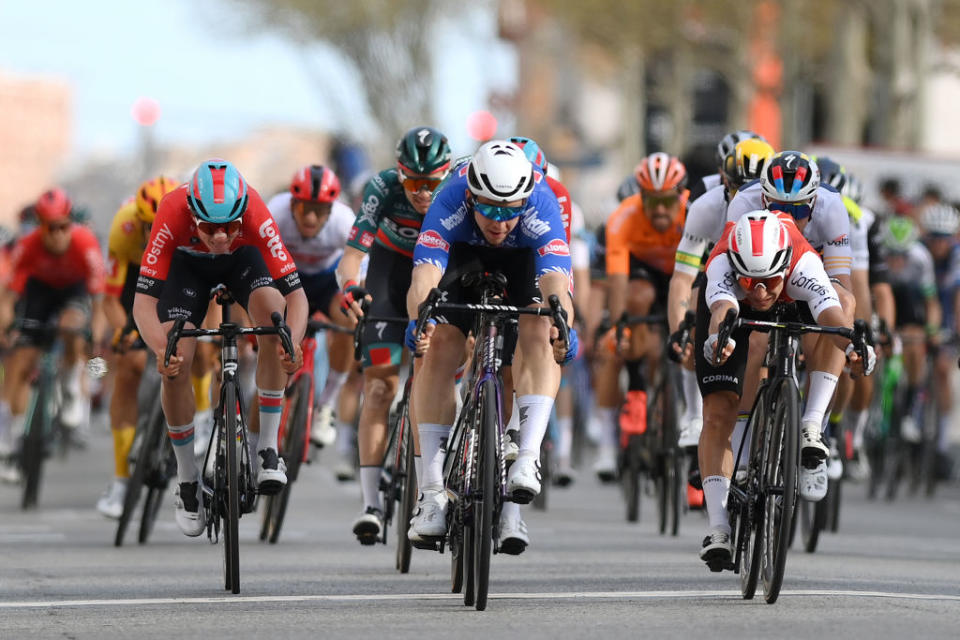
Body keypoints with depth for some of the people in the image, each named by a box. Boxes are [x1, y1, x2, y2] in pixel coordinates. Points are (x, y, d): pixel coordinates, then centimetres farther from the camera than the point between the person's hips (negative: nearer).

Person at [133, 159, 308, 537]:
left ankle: (268, 447, -18)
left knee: (274, 317, -30)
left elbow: (295, 294, -36)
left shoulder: (255, 216, -39)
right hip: (187, 262, 0)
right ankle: (187, 477, 6)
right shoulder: (173, 216, -39)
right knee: (176, 365, -16)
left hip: (242, 258, 0)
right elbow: (144, 300, -37)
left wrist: (292, 343, -55)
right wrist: (161, 349, -56)